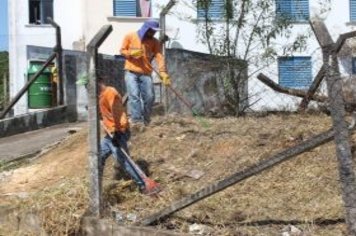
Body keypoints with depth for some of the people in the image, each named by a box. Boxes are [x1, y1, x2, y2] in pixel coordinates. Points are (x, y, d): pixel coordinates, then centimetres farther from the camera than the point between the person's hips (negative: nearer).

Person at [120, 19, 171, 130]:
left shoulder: (155, 42, 3)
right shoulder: (130, 36, -1)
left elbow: (159, 57, -7)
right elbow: (122, 50, 4)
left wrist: (163, 73, -22)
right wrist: (131, 53, -18)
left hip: (146, 74, 3)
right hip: (131, 72, -3)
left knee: (149, 97, -2)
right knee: (134, 96, -14)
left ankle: (145, 121, 13)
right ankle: (136, 121, -18)